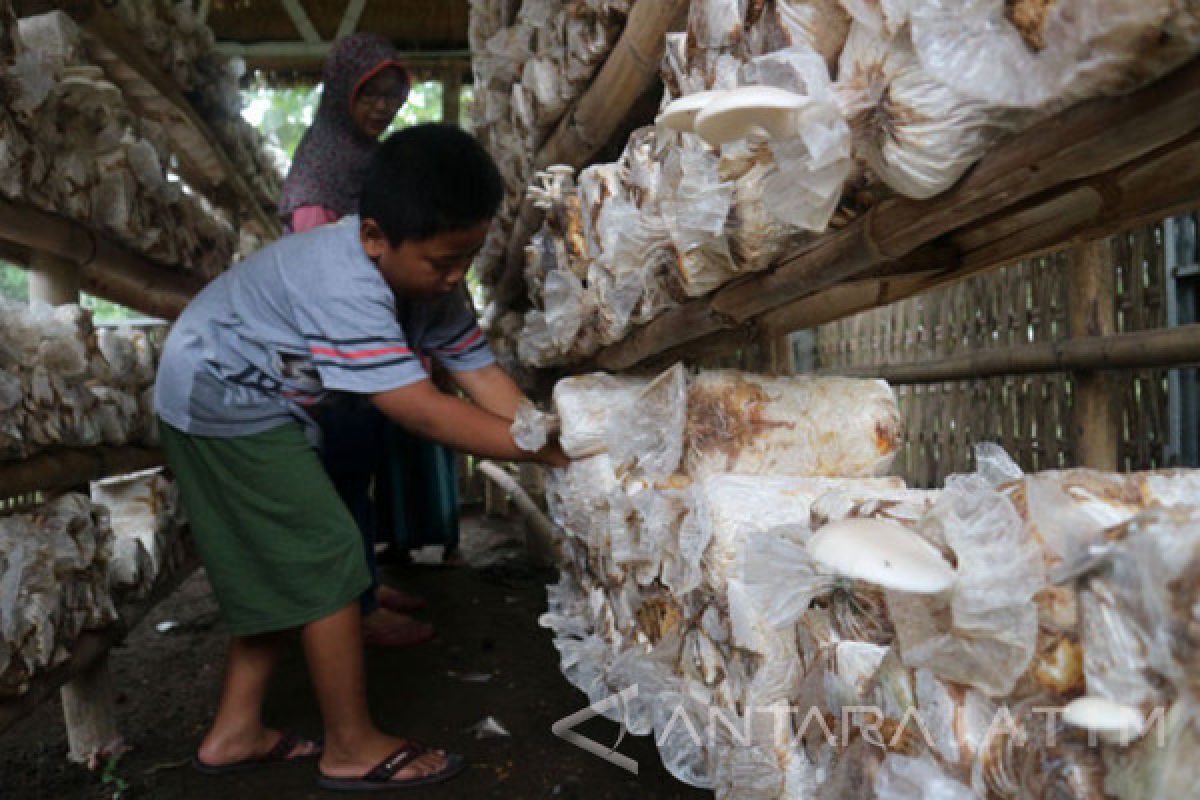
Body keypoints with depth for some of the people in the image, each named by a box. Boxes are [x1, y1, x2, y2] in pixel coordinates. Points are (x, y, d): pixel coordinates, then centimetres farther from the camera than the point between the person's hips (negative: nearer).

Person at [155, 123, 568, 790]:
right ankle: (351, 748, 5)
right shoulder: (345, 284, -35)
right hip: (217, 398, -9)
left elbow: (480, 372, -13)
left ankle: (235, 733, 25)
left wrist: (552, 440, -23)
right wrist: (541, 448, -35)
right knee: (328, 562, -8)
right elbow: (421, 410, -38)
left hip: (259, 403, 9)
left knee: (280, 570, 13)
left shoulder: (429, 280, -8)